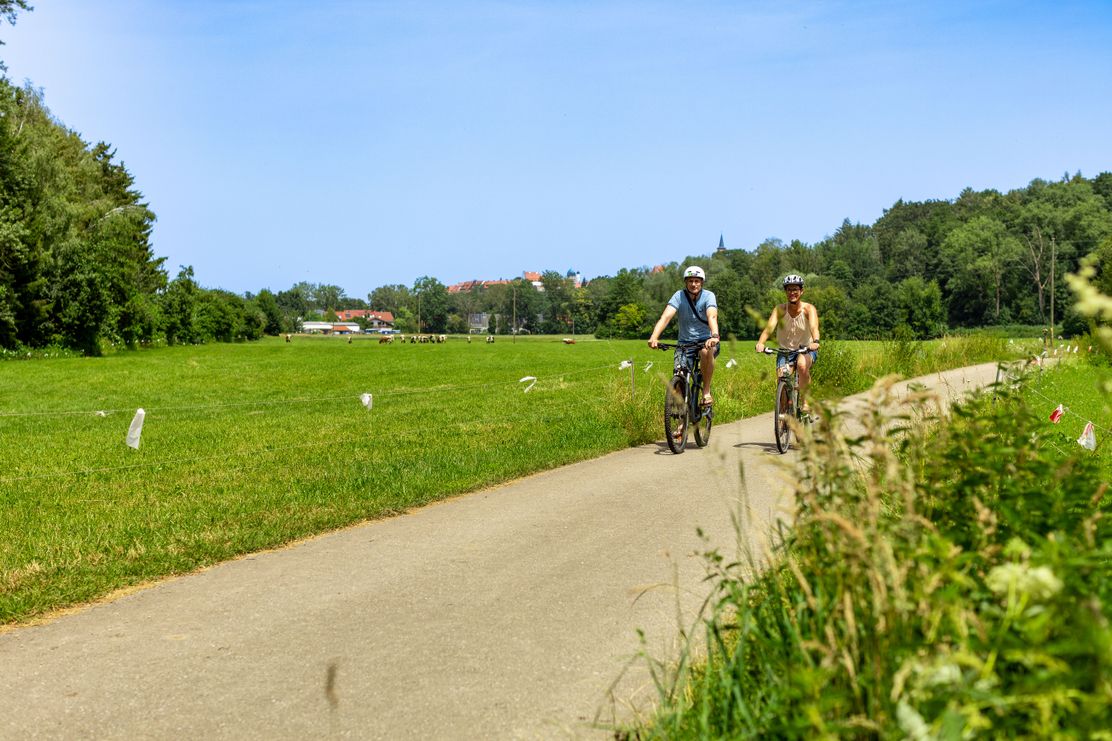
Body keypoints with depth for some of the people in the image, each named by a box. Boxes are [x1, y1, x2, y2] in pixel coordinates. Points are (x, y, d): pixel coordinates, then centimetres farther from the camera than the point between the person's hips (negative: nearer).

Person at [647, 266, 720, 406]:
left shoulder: (708, 296, -11)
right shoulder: (679, 296, -8)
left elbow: (712, 317, -30)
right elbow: (666, 317, -22)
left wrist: (714, 336, -51)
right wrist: (654, 337, -40)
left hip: (705, 341, -1)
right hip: (685, 343, 2)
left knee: (706, 351, -37)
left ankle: (706, 392, -21)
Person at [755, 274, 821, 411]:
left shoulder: (809, 308, -12)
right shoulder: (780, 309, -10)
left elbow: (814, 326, -31)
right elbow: (770, 326, -26)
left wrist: (815, 341, -53)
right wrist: (761, 343, -46)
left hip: (806, 350, -2)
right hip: (785, 351, 2)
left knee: (802, 364, -34)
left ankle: (805, 401, -20)